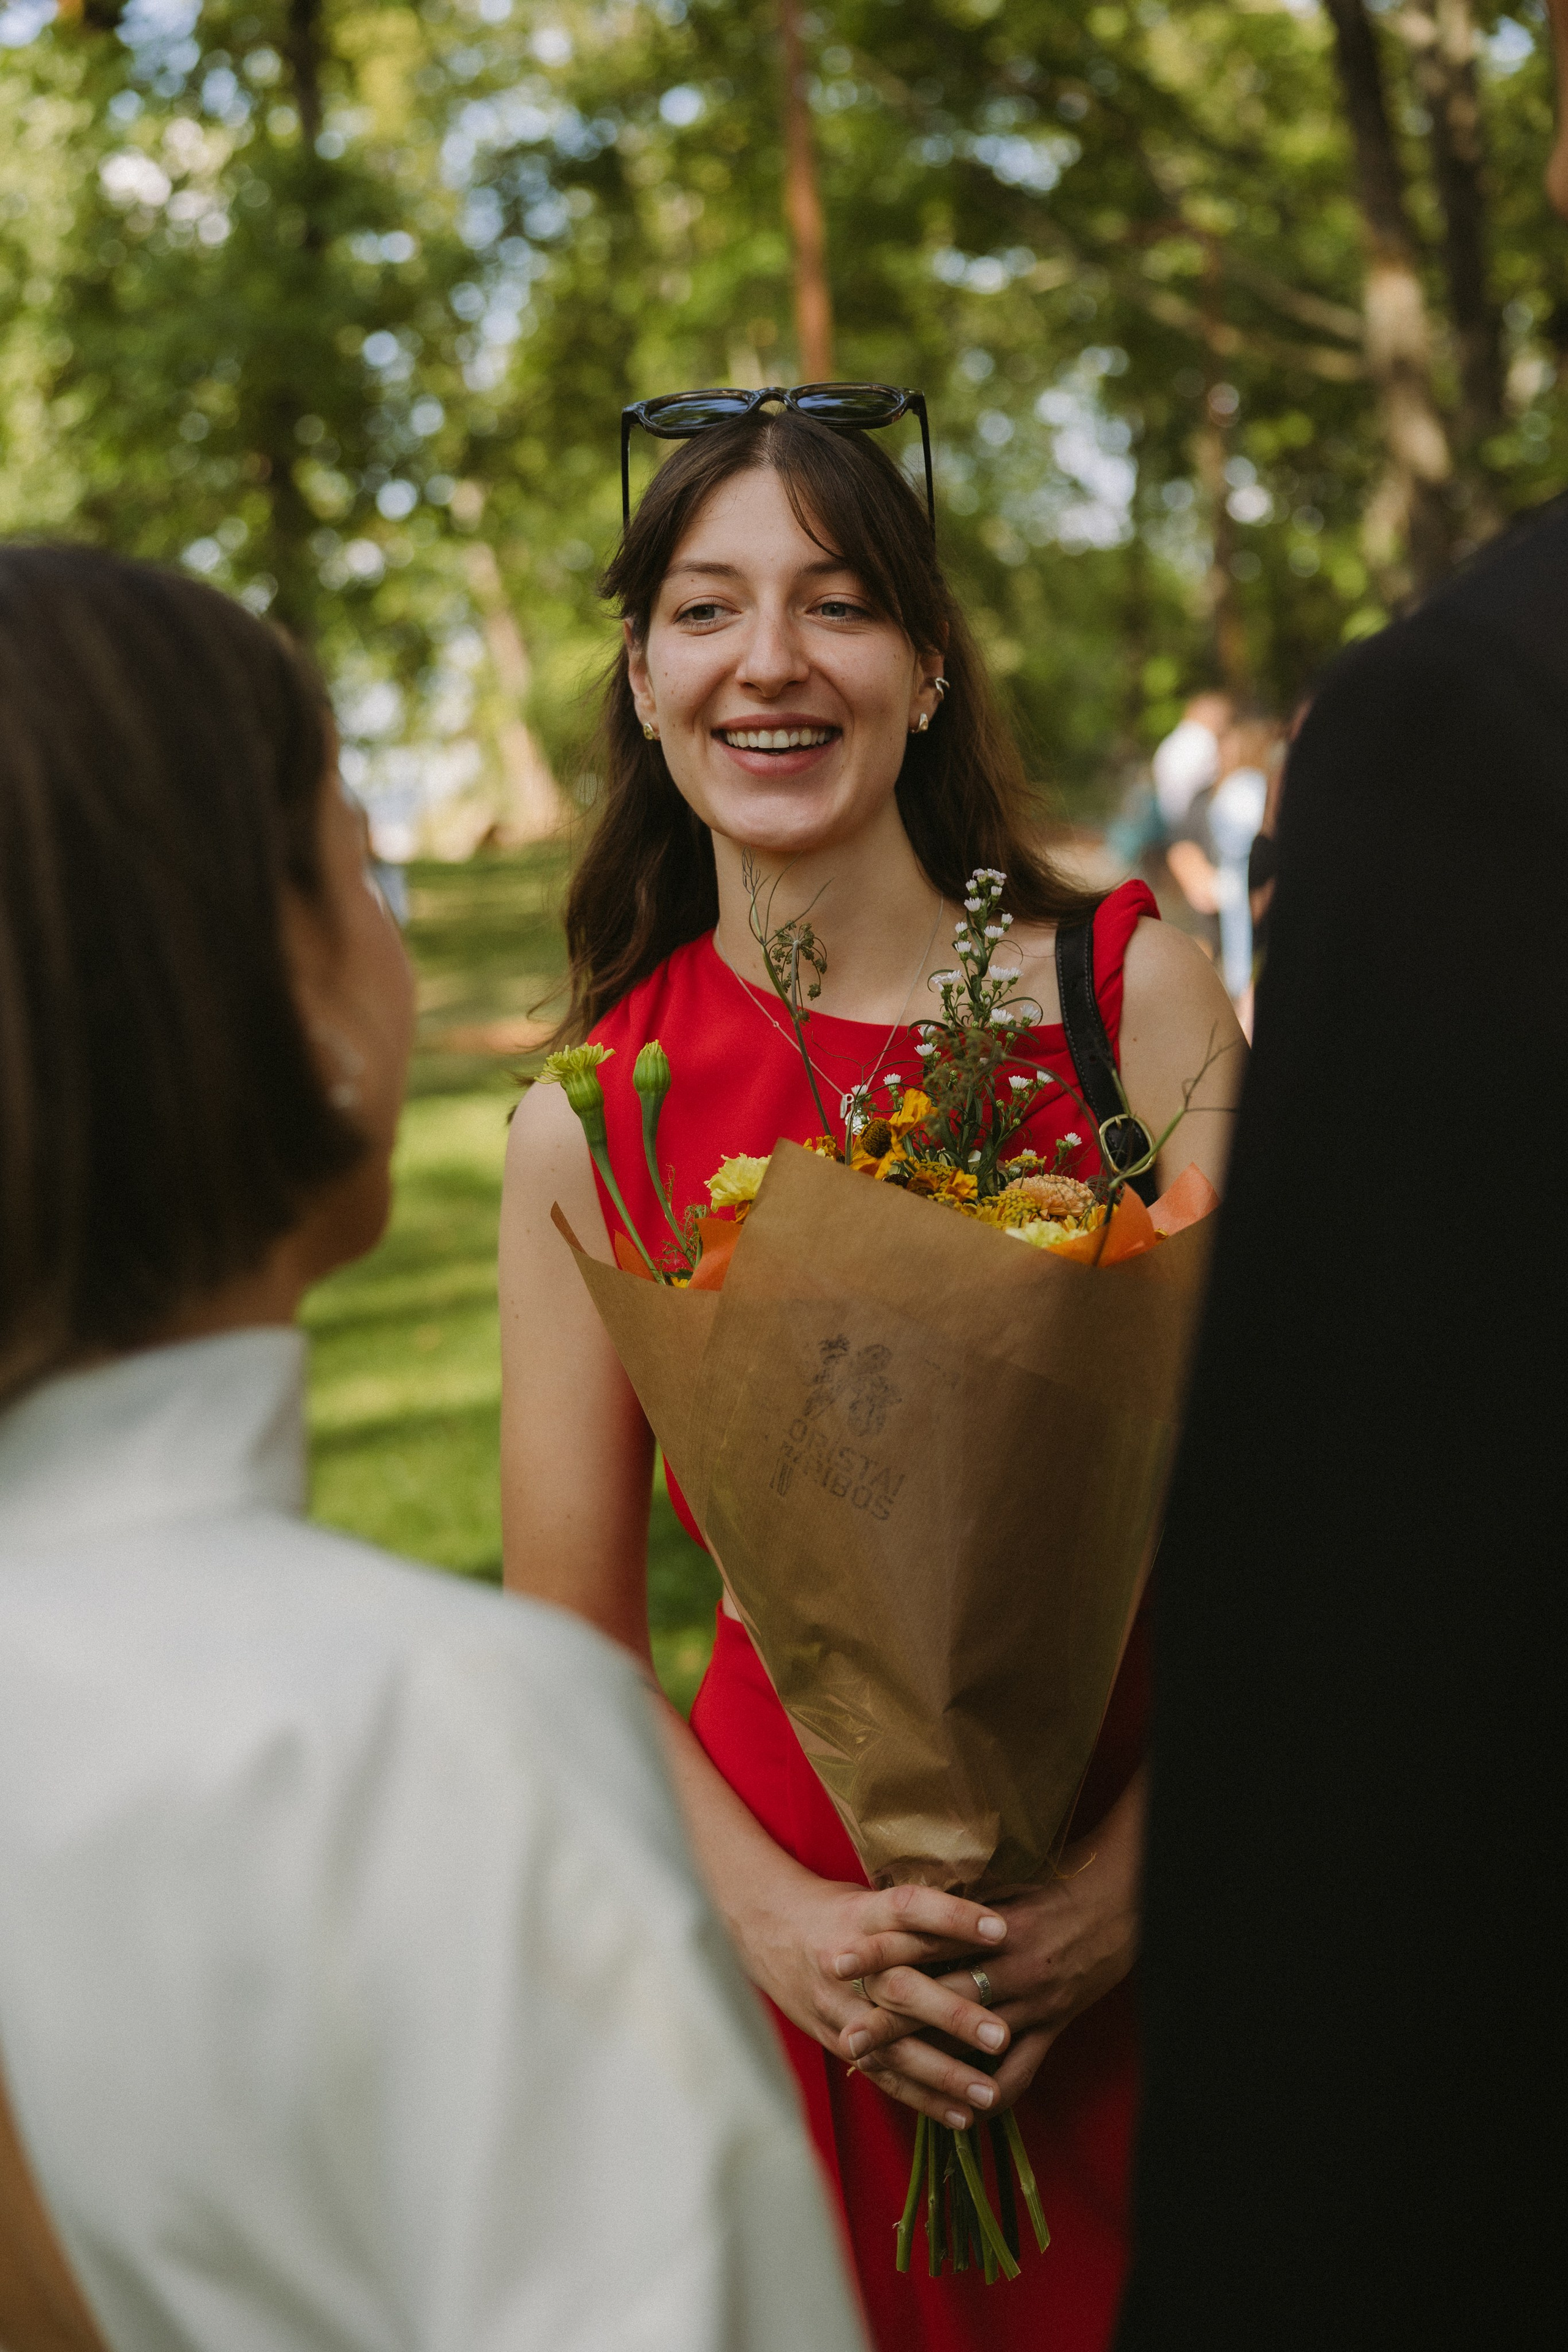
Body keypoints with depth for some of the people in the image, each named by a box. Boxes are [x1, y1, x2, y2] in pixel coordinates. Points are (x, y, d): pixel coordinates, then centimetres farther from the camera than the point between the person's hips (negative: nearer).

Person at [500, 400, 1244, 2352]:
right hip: (791, 1867, 0)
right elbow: (573, 1643, -1)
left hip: (1150, 1911, 0)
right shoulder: (590, 1117, -5)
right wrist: (779, 1921, -15)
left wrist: (1127, 1885, -18)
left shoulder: (1135, 987, -7)